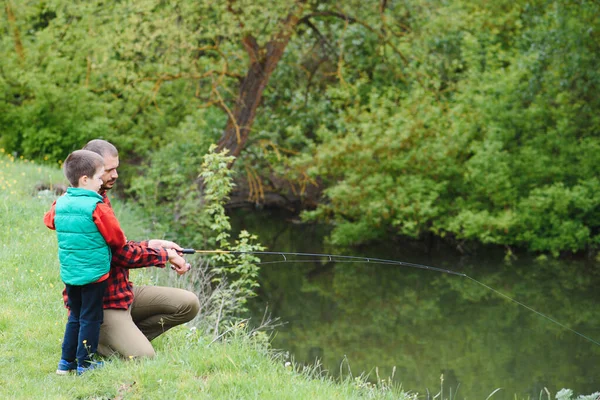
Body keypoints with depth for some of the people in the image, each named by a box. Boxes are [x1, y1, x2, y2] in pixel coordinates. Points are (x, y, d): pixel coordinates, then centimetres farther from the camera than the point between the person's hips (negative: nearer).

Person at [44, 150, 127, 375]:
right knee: (90, 318, 3)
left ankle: (66, 362, 20)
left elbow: (49, 221, 22)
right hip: (94, 272, -6)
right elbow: (116, 238, -11)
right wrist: (119, 244, 11)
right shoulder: (97, 207, -18)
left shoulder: (60, 204, 1)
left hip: (69, 272, 6)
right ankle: (84, 364, 7)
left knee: (75, 316, 18)